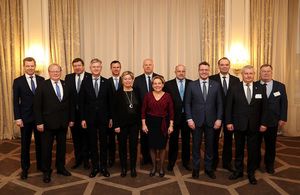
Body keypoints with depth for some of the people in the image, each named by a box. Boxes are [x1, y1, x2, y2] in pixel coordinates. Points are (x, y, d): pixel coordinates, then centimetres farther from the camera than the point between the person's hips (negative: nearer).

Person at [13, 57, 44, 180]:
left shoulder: (41, 80, 3)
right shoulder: (18, 81, -1)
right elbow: (16, 101, -2)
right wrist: (17, 118, -8)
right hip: (25, 118, -1)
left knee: (40, 142, 12)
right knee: (25, 143, 10)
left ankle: (40, 165, 29)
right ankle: (25, 168, 26)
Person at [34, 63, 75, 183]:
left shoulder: (66, 86, 6)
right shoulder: (42, 86, -5)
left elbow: (71, 104, 10)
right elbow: (37, 105, -7)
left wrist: (72, 119, 6)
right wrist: (39, 122, -11)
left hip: (63, 123, 4)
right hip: (48, 123, -3)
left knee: (62, 146, 16)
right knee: (46, 148, 7)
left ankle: (60, 168, 34)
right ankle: (46, 172, 26)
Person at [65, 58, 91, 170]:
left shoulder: (90, 77, -4)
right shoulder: (68, 77, 8)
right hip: (73, 112, 3)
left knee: (85, 136, 7)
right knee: (75, 136, 13)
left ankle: (85, 159, 22)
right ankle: (78, 159, 28)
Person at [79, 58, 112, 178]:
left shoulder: (106, 82, 2)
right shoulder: (85, 83, 2)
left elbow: (110, 101, 3)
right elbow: (81, 102, 1)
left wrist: (111, 118, 0)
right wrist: (83, 119, -4)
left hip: (103, 118, 0)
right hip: (90, 118, 0)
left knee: (104, 143, 8)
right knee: (92, 144, 9)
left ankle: (103, 167, 22)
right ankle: (95, 167, 23)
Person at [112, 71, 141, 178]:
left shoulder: (136, 92, 4)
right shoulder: (118, 93, -3)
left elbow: (140, 108, 8)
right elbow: (114, 110, -4)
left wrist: (139, 122, 2)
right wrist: (116, 125, -9)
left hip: (134, 124, 2)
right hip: (122, 124, -2)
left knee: (133, 146, 7)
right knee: (122, 146, 9)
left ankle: (133, 168, 22)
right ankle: (124, 168, 25)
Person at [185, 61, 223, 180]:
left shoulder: (216, 85, 5)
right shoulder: (191, 85, 1)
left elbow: (219, 103, 5)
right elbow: (188, 103, 1)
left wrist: (219, 119, -3)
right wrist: (189, 119, -7)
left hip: (211, 121, 1)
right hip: (196, 121, -1)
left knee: (210, 145, 11)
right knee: (196, 145, 9)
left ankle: (208, 168, 29)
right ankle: (195, 168, 26)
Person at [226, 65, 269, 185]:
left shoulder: (261, 89, 3)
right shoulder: (234, 89, -2)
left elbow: (264, 108, 4)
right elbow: (228, 107, -1)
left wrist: (263, 123, -1)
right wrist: (228, 122, -6)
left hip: (254, 126, 1)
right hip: (239, 125, -1)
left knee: (253, 150, 9)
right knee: (239, 149, 12)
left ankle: (251, 173, 26)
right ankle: (238, 171, 29)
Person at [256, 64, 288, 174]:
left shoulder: (280, 86, 5)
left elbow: (284, 103, 6)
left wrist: (283, 118, 0)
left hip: (272, 122, 1)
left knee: (271, 145, 12)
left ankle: (269, 165, 31)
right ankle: (256, 163, 29)